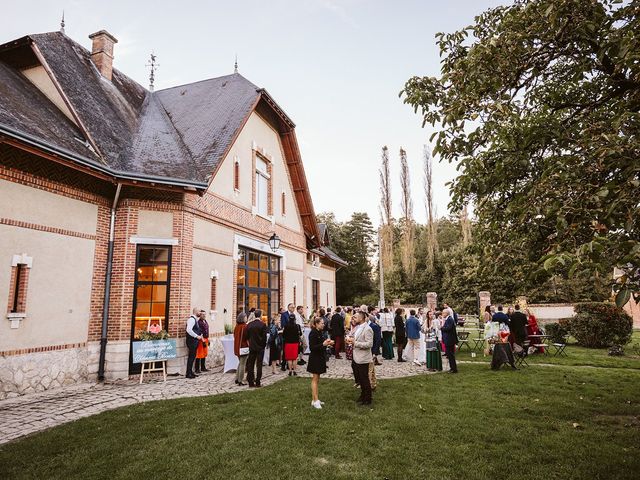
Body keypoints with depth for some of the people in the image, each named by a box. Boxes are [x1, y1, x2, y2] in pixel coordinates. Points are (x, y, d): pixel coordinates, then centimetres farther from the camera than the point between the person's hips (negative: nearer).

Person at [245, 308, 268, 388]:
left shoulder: (249, 325, -1)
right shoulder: (262, 325, -12)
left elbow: (246, 336, 0)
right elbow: (264, 336, -12)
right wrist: (263, 345, 2)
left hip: (252, 347, 3)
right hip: (260, 347, -3)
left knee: (250, 365, 10)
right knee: (259, 365, 4)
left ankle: (250, 382, 13)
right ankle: (257, 382, 5)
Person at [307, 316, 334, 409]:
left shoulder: (319, 332, 9)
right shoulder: (313, 333, -17)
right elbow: (312, 347, -21)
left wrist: (326, 343, 3)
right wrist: (323, 344, -28)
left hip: (320, 358, 9)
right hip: (315, 358, -9)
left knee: (316, 379, 13)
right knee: (315, 379, -3)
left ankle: (314, 399, 20)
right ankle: (315, 401, 2)